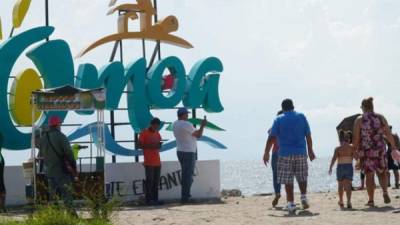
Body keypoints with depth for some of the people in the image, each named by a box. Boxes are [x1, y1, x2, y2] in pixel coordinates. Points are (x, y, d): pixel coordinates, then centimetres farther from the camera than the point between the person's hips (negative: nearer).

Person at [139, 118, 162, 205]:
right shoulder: (144, 133, -4)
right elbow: (140, 145, -8)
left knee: (156, 181, 7)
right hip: (149, 162, -7)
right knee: (149, 180, -7)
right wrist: (151, 146, -19)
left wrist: (158, 145, 0)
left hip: (157, 161, 7)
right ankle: (148, 199, -5)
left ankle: (155, 199, 12)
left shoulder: (157, 134, 16)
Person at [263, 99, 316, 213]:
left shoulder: (279, 120, 1)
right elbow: (308, 135, 6)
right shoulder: (301, 117, 6)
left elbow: (271, 137, -6)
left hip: (285, 154, -2)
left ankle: (291, 203, -3)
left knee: (287, 180, 1)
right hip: (301, 152, 2)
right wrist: (310, 150, 15)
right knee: (302, 178, 18)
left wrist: (266, 153, -3)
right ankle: (304, 197, 4)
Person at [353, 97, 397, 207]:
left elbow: (356, 138, -6)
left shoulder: (359, 120, -4)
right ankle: (385, 192, -10)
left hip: (366, 151, -2)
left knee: (369, 175, 4)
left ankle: (371, 200, 3)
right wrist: (394, 147, 11)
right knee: (382, 173, 15)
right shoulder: (381, 118, 3)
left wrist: (355, 151, 5)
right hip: (380, 150, 2)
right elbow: (389, 135, 3)